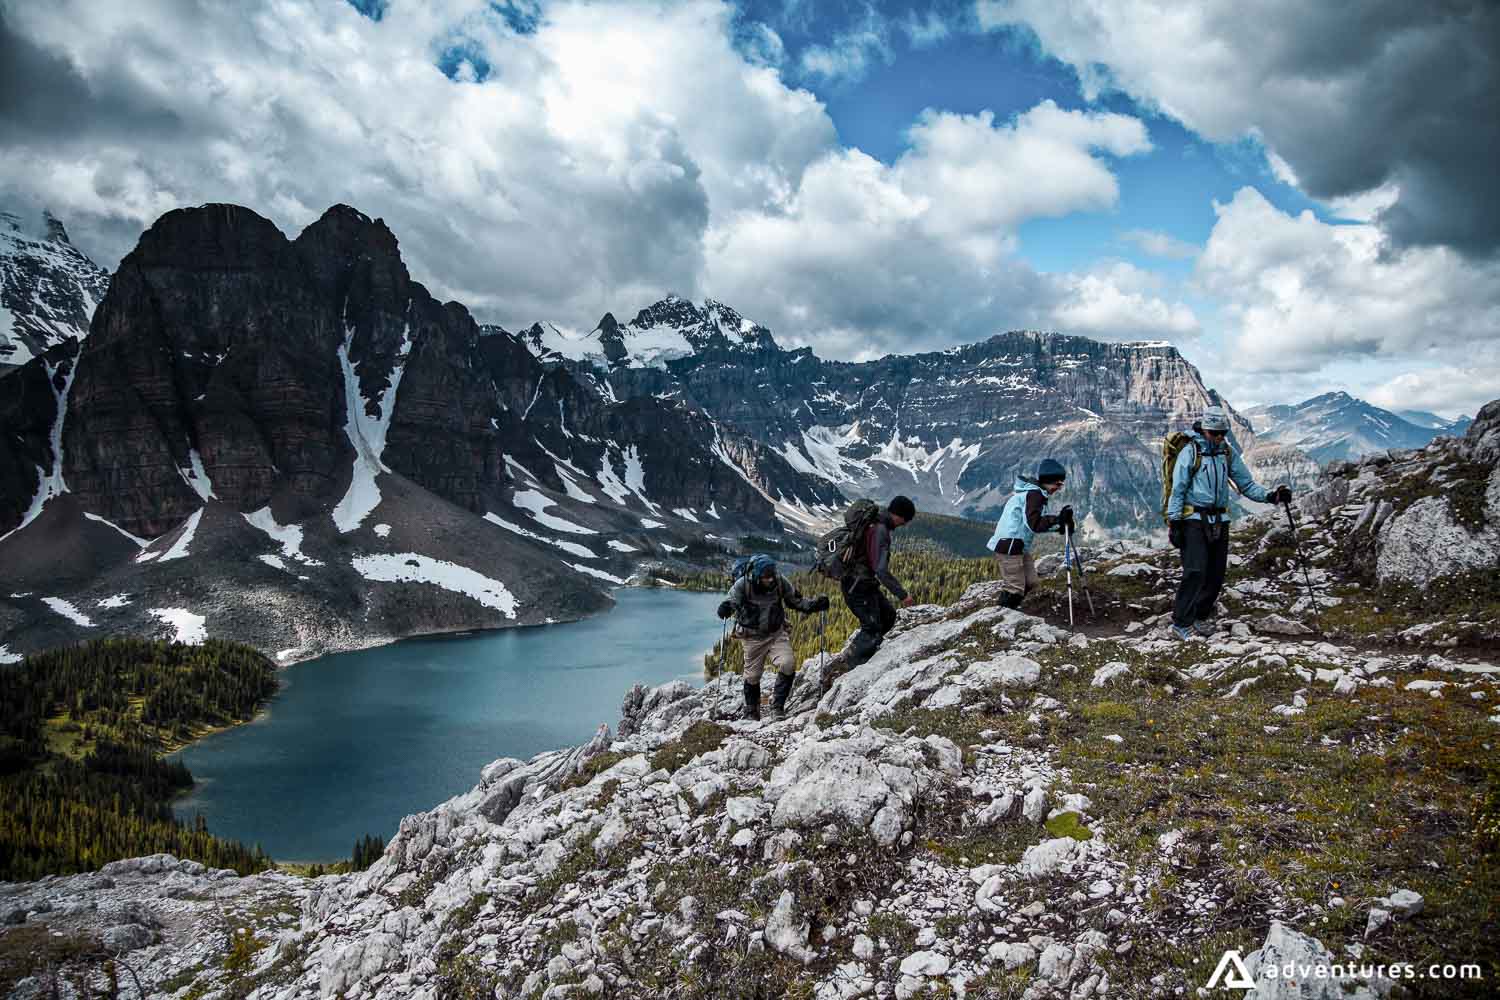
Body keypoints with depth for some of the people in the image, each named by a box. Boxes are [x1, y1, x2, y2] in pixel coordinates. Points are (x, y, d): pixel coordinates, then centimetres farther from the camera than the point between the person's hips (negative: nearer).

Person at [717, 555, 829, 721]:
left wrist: (815, 604, -13)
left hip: (777, 633, 1)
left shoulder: (781, 582, -12)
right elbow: (731, 601, -18)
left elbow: (795, 600, 2)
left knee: (788, 664, -19)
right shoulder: (742, 585, -19)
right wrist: (725, 608, -43)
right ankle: (751, 711, 31)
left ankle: (778, 705, -2)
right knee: (752, 675, 8)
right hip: (752, 637, -1)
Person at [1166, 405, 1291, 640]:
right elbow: (1178, 490, -7)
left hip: (1219, 521, 5)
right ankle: (1181, 623, -8)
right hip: (1194, 520, -5)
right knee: (1196, 572, -14)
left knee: (1216, 574, 6)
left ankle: (1201, 616, 22)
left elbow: (1246, 484, 11)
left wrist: (1270, 496, -5)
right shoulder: (1190, 452, -5)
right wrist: (1174, 523, -12)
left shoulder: (1228, 453, 10)